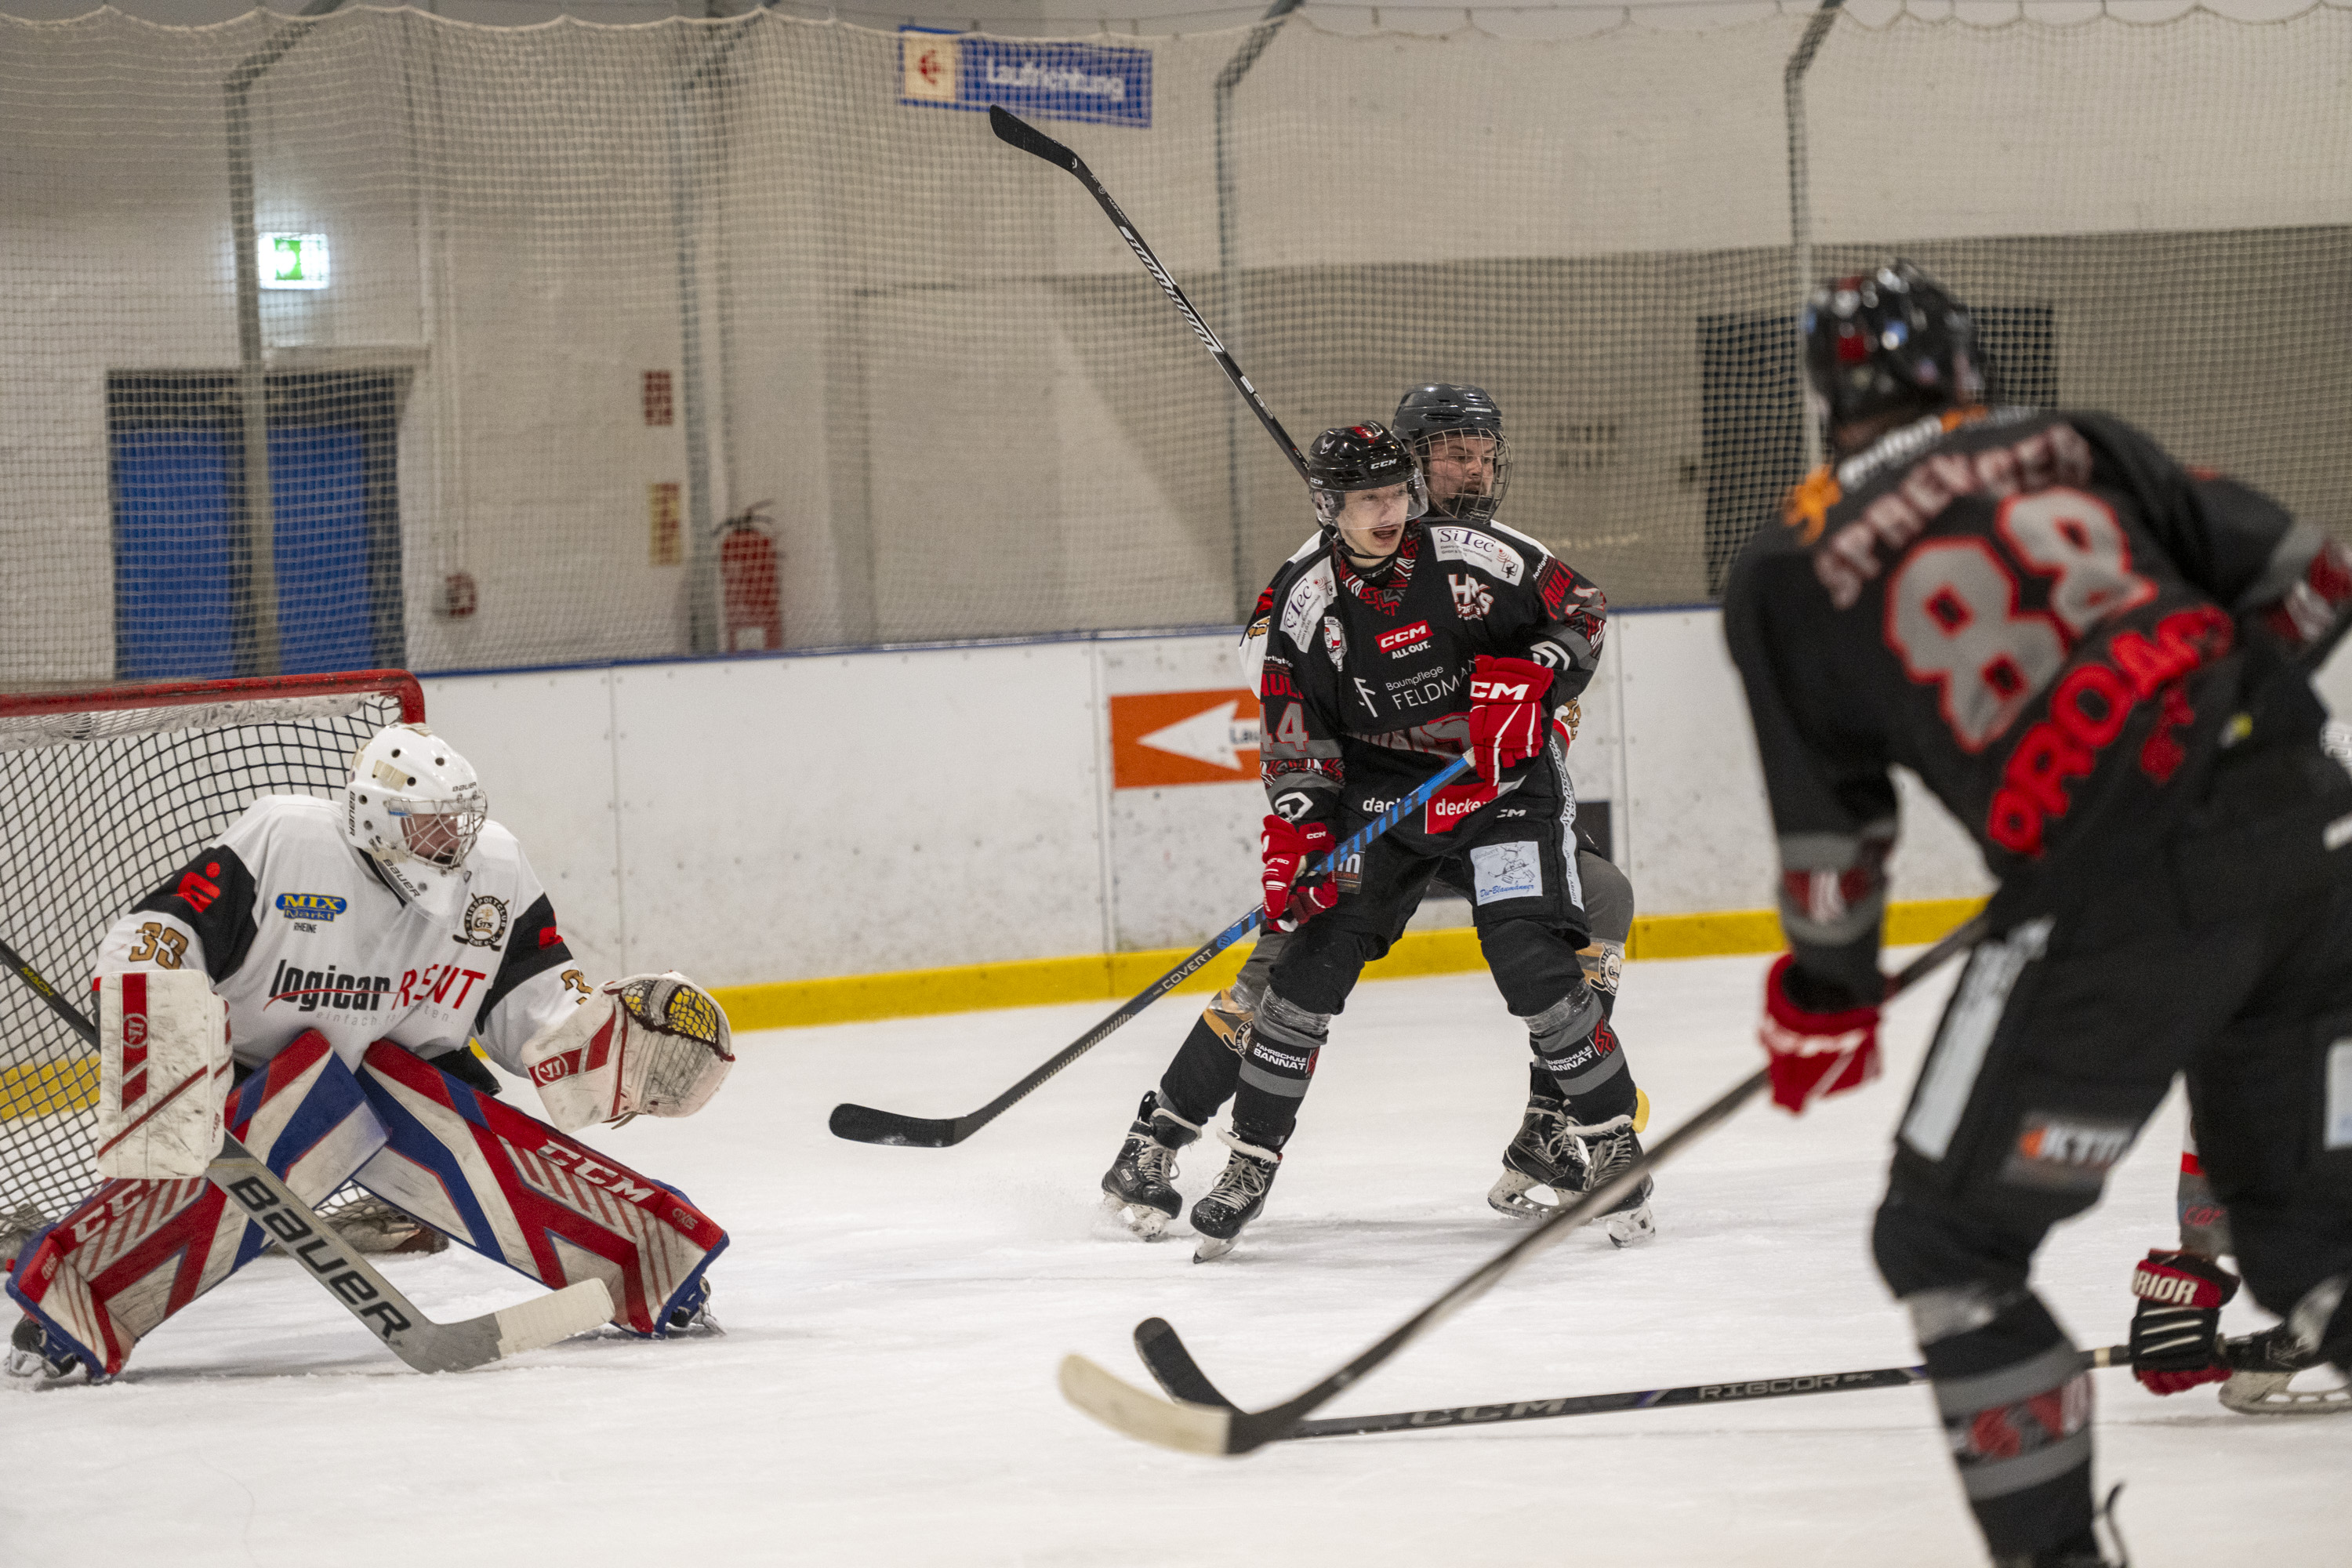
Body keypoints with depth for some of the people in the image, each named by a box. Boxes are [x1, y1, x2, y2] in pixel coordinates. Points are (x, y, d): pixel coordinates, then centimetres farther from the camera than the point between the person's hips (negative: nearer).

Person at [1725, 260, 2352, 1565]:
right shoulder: (2076, 445, 16)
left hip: (2118, 895, -5)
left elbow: (1828, 828, 10)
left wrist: (1824, 995, 28)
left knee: (1948, 1238, 10)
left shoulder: (1788, 576, 8)